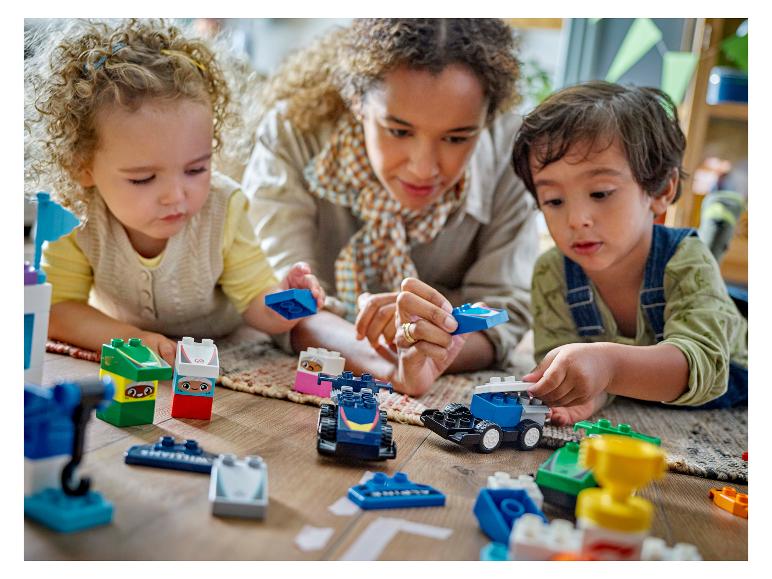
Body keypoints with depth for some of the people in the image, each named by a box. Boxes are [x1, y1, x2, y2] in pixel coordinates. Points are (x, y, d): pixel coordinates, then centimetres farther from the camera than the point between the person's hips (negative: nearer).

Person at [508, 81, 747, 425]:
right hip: (637, 420, 3)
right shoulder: (551, 275, -15)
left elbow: (702, 366, -37)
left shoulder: (686, 265, -24)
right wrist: (580, 395, -38)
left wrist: (608, 363, -54)